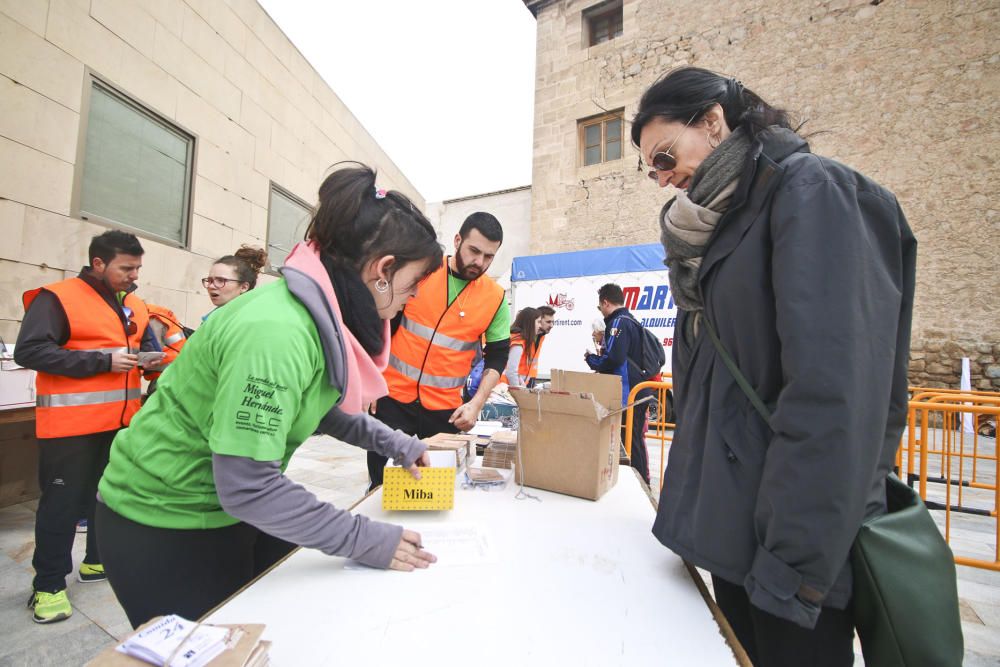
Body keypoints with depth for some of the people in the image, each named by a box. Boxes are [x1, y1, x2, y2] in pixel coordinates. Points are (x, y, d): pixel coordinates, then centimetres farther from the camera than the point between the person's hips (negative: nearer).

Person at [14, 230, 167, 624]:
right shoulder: (57, 298, -10)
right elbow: (29, 351, -17)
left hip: (121, 420, 7)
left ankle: (99, 560, 35)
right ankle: (48, 585, 19)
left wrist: (151, 359, -2)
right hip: (71, 422, -6)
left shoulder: (135, 305, 11)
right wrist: (103, 361, -22)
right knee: (62, 501, 3)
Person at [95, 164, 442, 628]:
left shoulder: (325, 314, -6)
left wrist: (391, 442, 1)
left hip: (231, 506, 8)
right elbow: (247, 487, -32)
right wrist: (365, 540, -25)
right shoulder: (275, 332, -35)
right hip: (163, 523, -7)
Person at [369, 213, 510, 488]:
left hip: (445, 409, 1)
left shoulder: (496, 298, -3)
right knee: (383, 483, 10)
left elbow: (497, 357, 2)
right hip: (392, 397, 0)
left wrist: (476, 403, -9)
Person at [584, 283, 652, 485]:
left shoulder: (619, 323, -14)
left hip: (628, 393, -10)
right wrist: (599, 358, 15)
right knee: (636, 439, 18)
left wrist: (591, 359, -8)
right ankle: (643, 481, 30)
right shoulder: (631, 321, 17)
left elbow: (613, 359, -25)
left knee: (630, 440, -1)